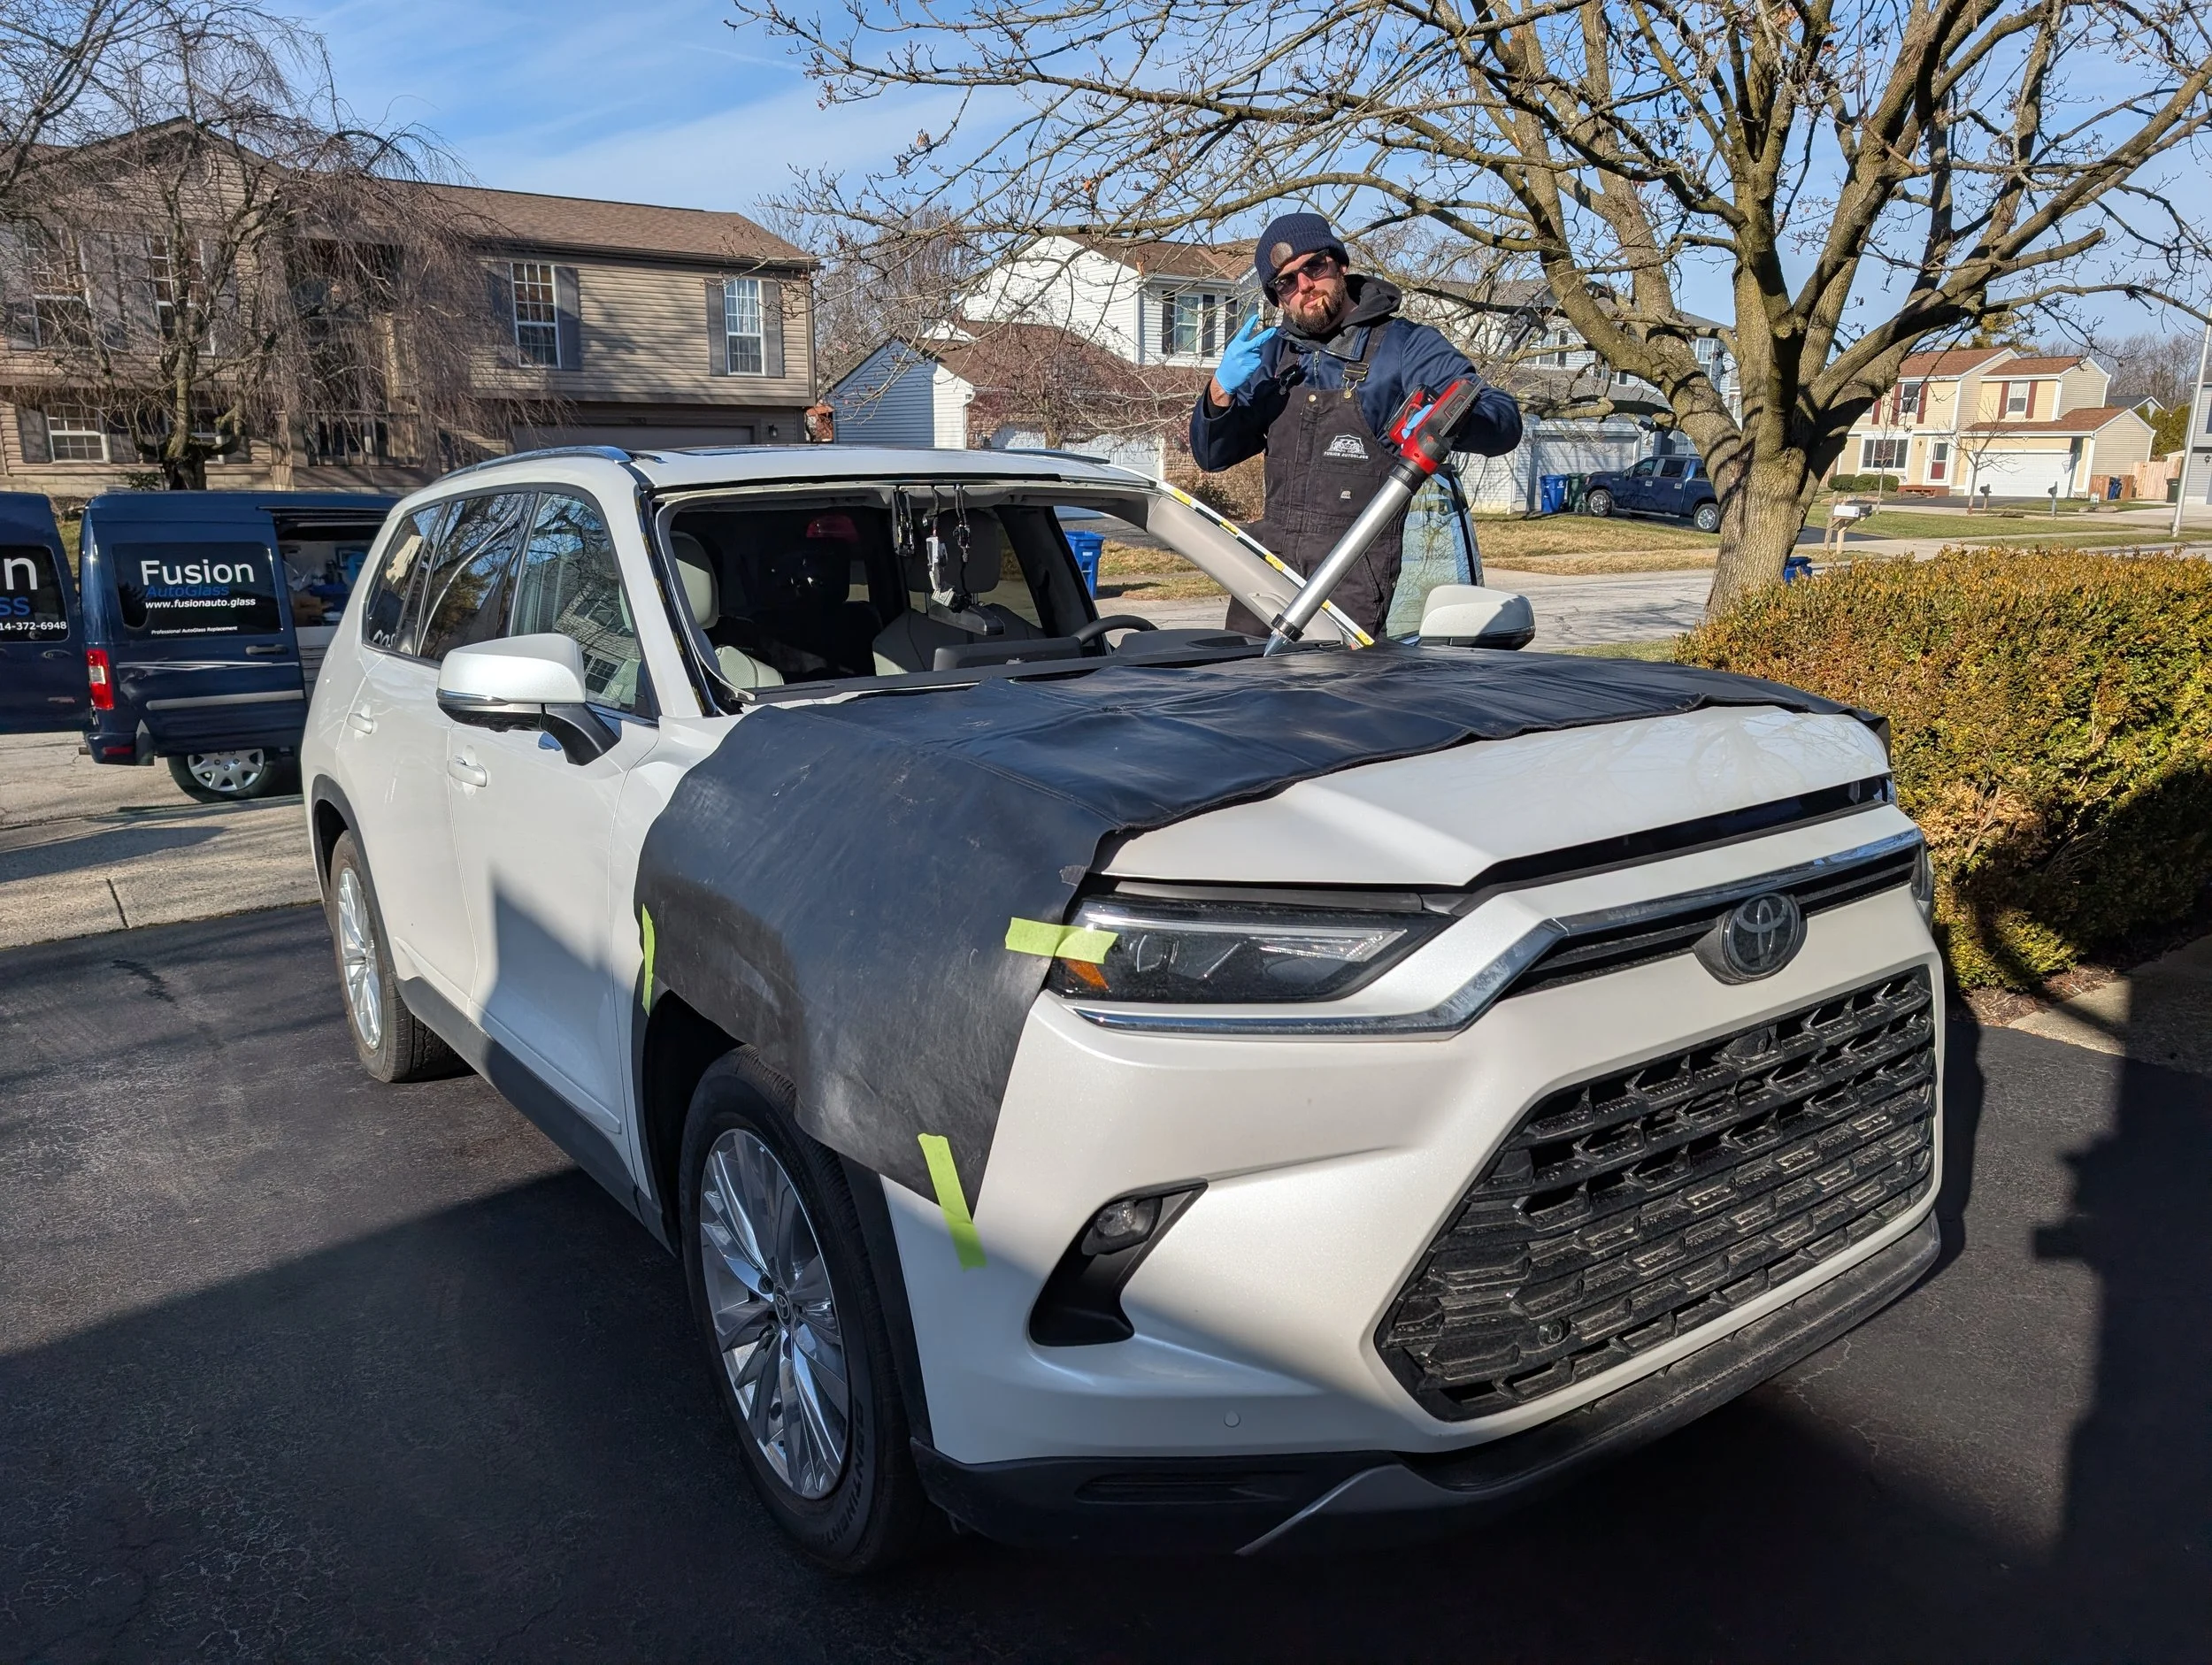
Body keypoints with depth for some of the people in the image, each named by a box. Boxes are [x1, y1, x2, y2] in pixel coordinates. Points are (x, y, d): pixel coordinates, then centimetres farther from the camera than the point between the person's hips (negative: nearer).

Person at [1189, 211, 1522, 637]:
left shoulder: (1406, 345, 2)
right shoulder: (1274, 354, 18)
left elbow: (1504, 421, -6)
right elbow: (1211, 456, 17)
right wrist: (1221, 392, -5)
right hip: (1273, 553, 5)